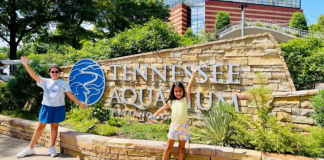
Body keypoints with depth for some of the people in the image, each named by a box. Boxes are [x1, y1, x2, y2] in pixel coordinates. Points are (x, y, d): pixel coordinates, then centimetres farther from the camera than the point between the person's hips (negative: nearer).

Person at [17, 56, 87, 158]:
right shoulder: (45, 81, 4)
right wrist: (26, 65, -20)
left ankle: (51, 148, 18)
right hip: (47, 107, 1)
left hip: (58, 108, 0)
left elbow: (70, 95, 1)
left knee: (54, 127, 8)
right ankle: (30, 148, 17)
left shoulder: (64, 84, 3)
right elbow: (34, 76, -8)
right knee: (40, 127, 6)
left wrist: (80, 104, -4)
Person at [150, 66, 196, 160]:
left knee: (181, 148, 11)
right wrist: (153, 116, 15)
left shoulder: (185, 99, -2)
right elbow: (162, 108, 14)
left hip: (183, 126, -1)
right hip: (173, 126, 1)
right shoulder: (171, 102, 4)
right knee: (168, 148, 8)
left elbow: (189, 86, -8)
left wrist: (193, 73, -12)